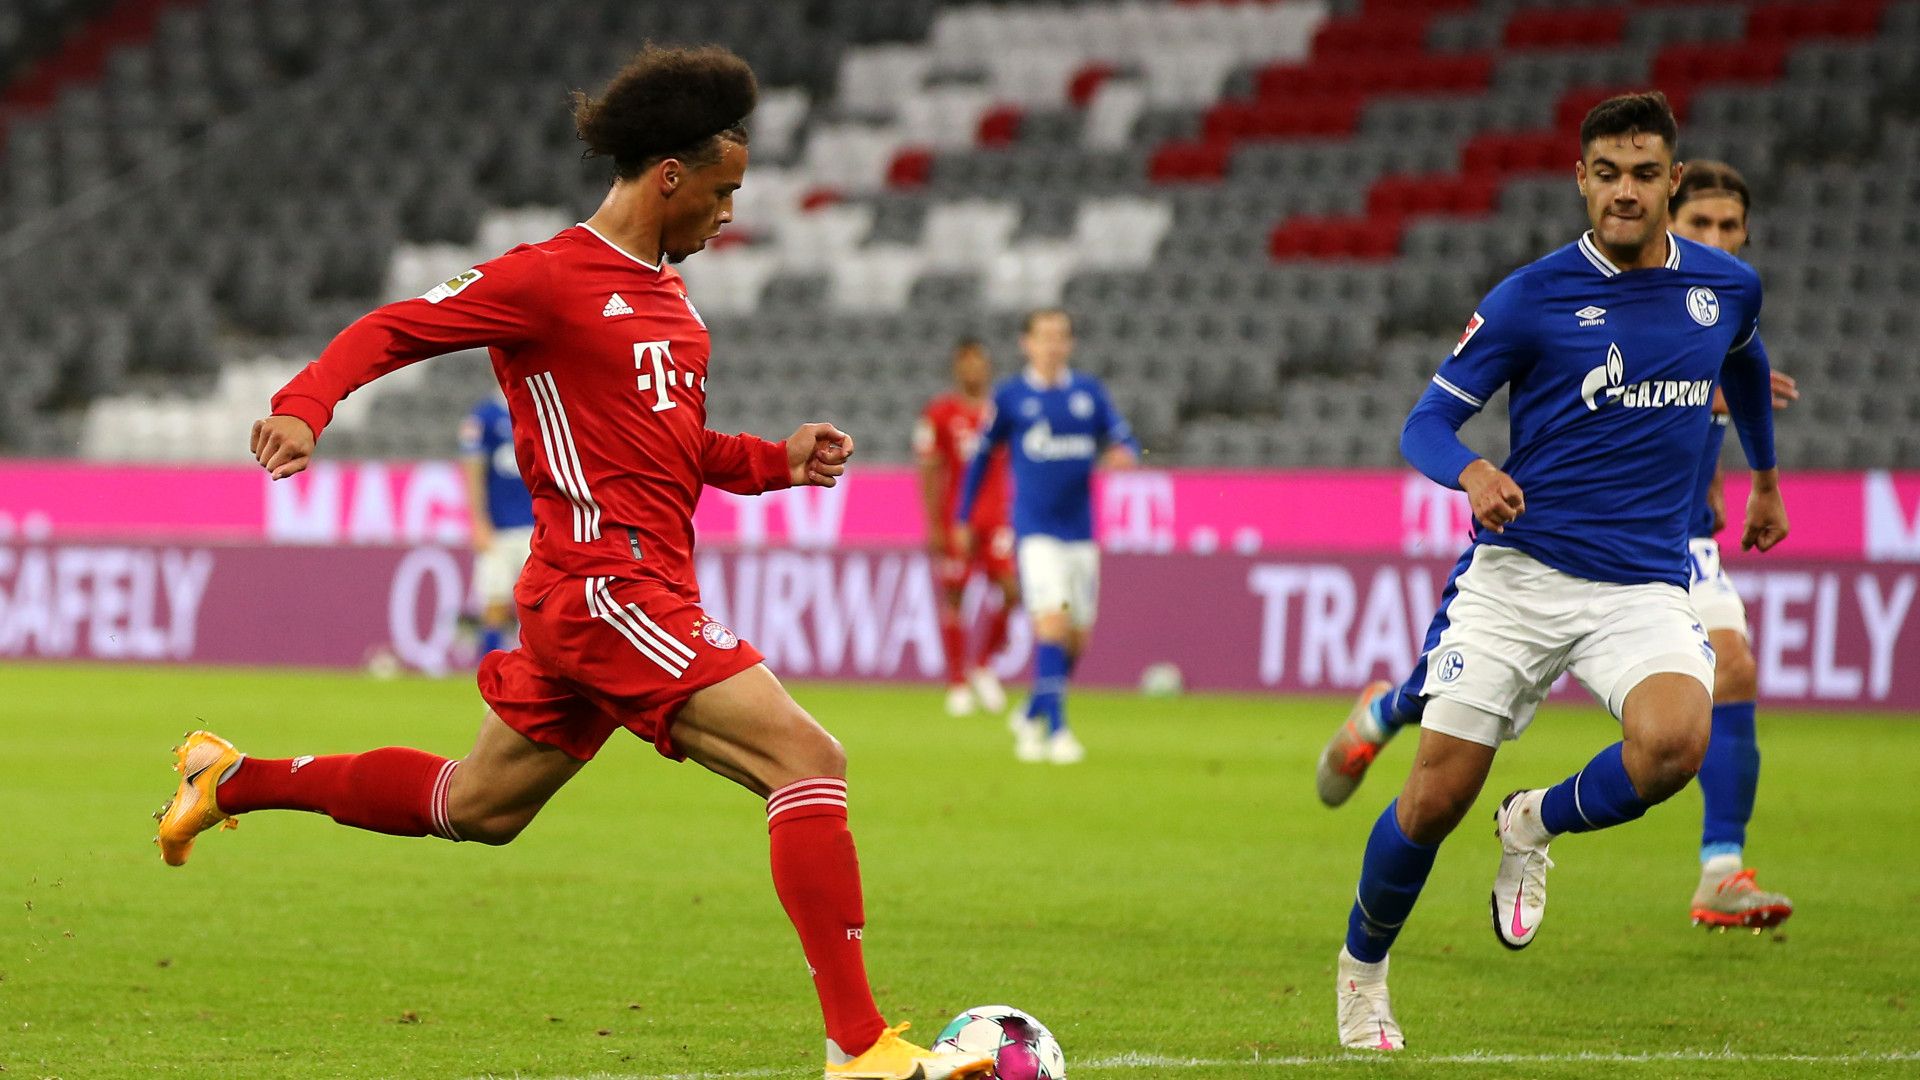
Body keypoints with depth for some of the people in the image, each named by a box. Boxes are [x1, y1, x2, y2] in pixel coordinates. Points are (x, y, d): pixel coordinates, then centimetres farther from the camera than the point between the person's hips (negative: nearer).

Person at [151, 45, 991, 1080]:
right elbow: (391, 329, -8)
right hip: (608, 586, -10)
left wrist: (779, 459, 11)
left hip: (649, 591, 10)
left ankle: (234, 779, 37)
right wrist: (304, 404, -25)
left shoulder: (668, 294, 18)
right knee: (808, 760, -18)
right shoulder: (548, 278, -10)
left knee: (475, 806, 23)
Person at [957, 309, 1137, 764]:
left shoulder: (1089, 391, 8)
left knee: (1077, 637, 6)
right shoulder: (1011, 395, 0)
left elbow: (1122, 438, 6)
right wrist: (962, 518, 12)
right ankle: (1056, 731, -17)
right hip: (1035, 529, -4)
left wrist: (1125, 453, -19)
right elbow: (981, 456, 9)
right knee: (1052, 621, -19)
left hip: (1080, 529, 4)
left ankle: (1031, 717, 27)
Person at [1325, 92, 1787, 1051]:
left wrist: (1765, 479, 40)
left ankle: (1537, 826, 3)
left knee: (1675, 741, -29)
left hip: (1644, 588, 2)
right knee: (1435, 800, -4)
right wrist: (1471, 472, -25)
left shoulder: (1728, 286, 5)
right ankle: (1361, 970, 25)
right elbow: (1426, 421, -3)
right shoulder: (1531, 297, -6)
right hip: (1517, 574, -2)